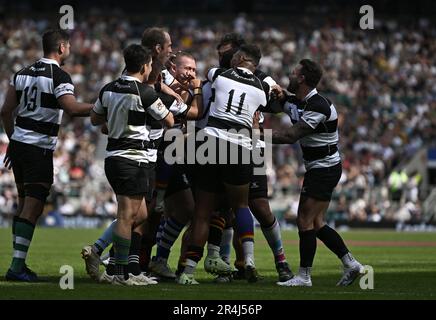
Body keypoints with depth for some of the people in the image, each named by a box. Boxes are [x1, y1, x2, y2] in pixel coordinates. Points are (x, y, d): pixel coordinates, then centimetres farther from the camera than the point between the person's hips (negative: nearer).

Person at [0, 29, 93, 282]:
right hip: (39, 149, -8)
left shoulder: (24, 73, 12)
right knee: (33, 208, -7)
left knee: (24, 205, 13)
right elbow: (72, 108, -25)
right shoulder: (59, 76, -10)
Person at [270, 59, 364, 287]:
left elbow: (290, 136, -27)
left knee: (305, 221, -8)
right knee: (316, 224, 9)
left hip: (324, 170, -10)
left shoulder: (318, 106, -22)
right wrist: (280, 96, -6)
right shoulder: (297, 102, 7)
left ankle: (304, 276, -4)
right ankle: (350, 264, 13)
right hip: (319, 169, 10)